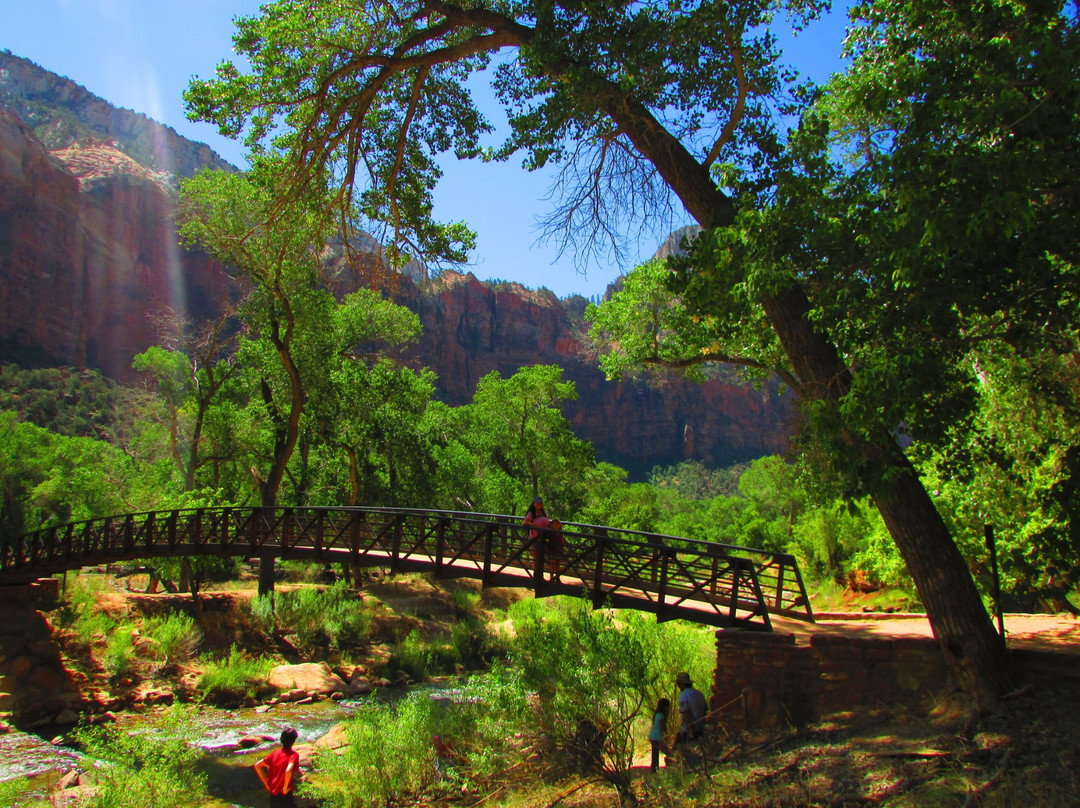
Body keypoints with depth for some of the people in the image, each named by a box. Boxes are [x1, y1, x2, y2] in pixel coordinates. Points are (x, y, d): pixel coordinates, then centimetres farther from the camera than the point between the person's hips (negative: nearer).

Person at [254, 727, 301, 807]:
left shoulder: (275, 753, 4)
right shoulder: (294, 755, -14)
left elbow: (257, 766, 4)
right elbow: (288, 771, -33)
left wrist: (267, 784, 6)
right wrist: (285, 789, -19)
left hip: (273, 795, 6)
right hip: (285, 795, -6)